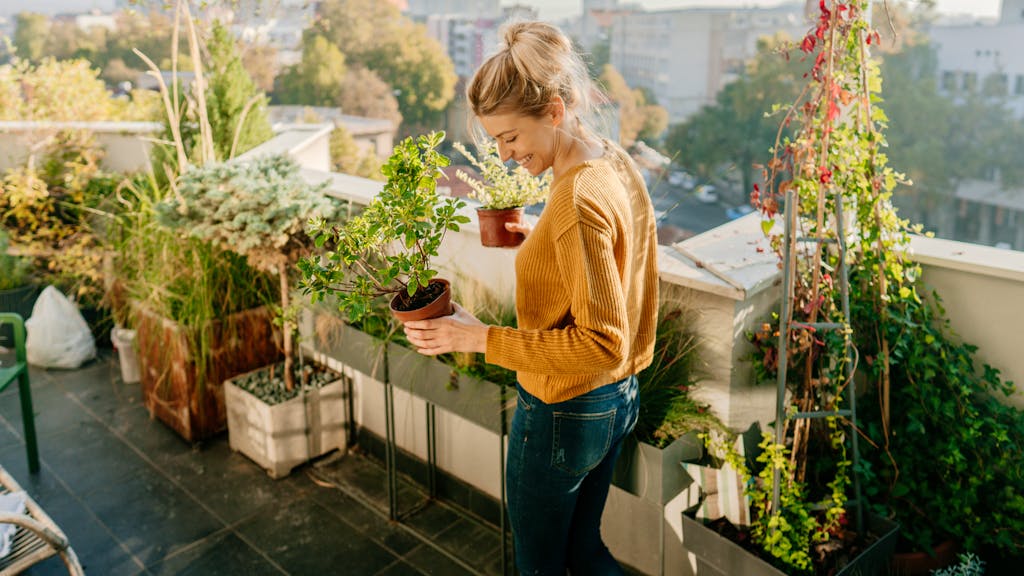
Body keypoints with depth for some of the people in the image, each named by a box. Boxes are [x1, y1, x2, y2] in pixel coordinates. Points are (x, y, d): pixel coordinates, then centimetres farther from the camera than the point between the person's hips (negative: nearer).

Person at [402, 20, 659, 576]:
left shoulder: (576, 202, -29)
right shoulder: (618, 164, 0)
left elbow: (603, 343, -29)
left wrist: (480, 338, -27)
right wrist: (542, 242, 9)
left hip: (563, 415, -9)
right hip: (618, 401, 9)